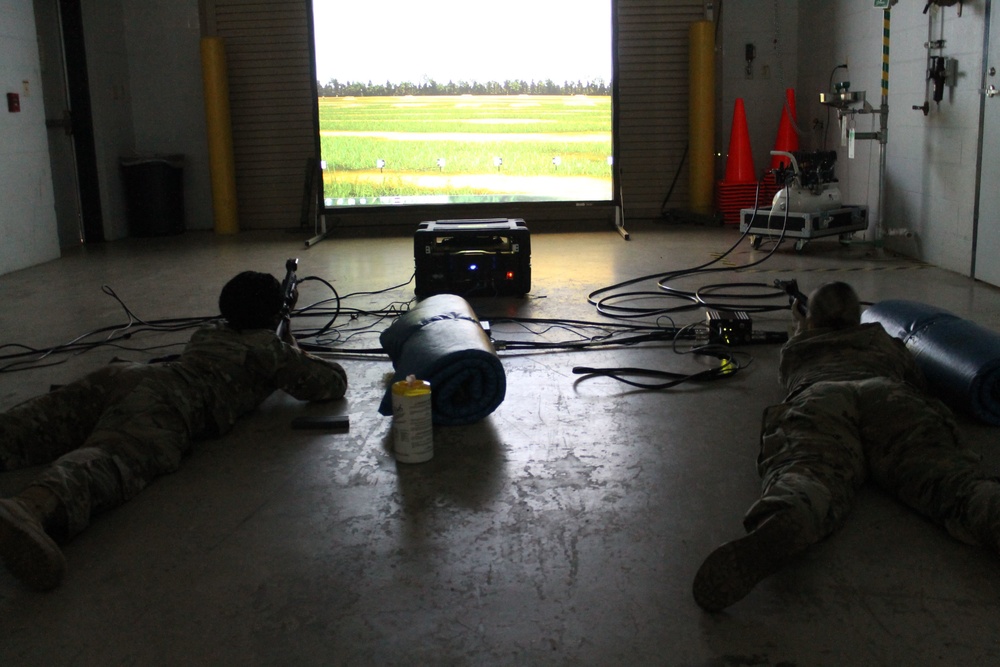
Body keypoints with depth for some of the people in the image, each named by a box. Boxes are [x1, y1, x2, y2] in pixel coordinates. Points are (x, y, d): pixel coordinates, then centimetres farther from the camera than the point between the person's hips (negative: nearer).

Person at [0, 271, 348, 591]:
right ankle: (32, 510, -65)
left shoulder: (210, 331, 40)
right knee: (118, 459, -34)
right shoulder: (273, 349, 20)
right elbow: (335, 381, 25)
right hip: (170, 402, -8)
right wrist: (303, 358, 44)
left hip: (122, 375, 8)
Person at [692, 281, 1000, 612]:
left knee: (808, 475, -31)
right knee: (945, 477, -22)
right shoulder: (884, 340, 43)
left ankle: (775, 530, -68)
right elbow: (919, 384, 55)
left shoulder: (794, 349, 43)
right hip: (890, 396, 1)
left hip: (816, 399, -1)